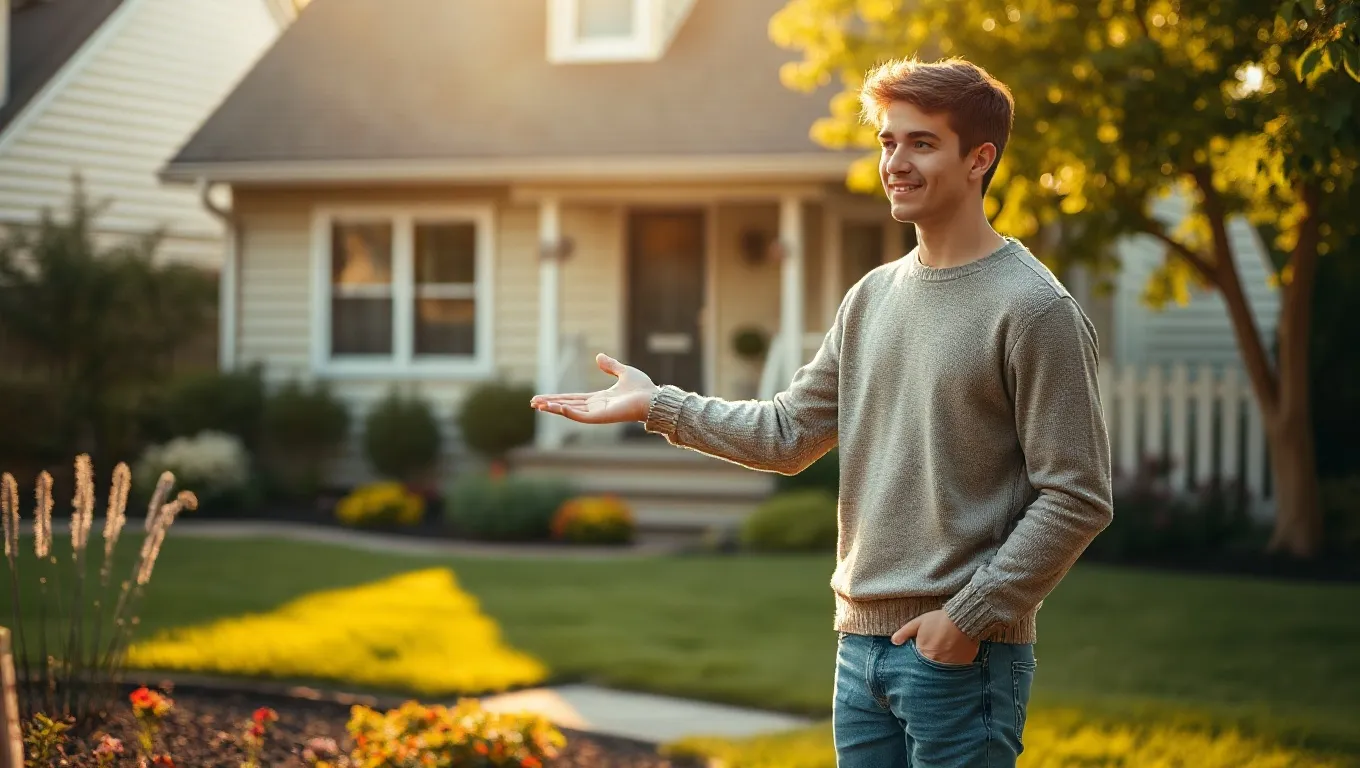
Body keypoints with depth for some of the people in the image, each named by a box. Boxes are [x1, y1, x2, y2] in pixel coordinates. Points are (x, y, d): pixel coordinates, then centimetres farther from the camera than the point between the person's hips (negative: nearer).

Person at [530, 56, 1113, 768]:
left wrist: (972, 615, -15)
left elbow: (1078, 500, -13)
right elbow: (787, 433, 14)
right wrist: (656, 405, 5)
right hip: (861, 640, 7)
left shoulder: (1035, 310, -10)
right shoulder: (872, 297, 13)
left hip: (964, 656, -7)